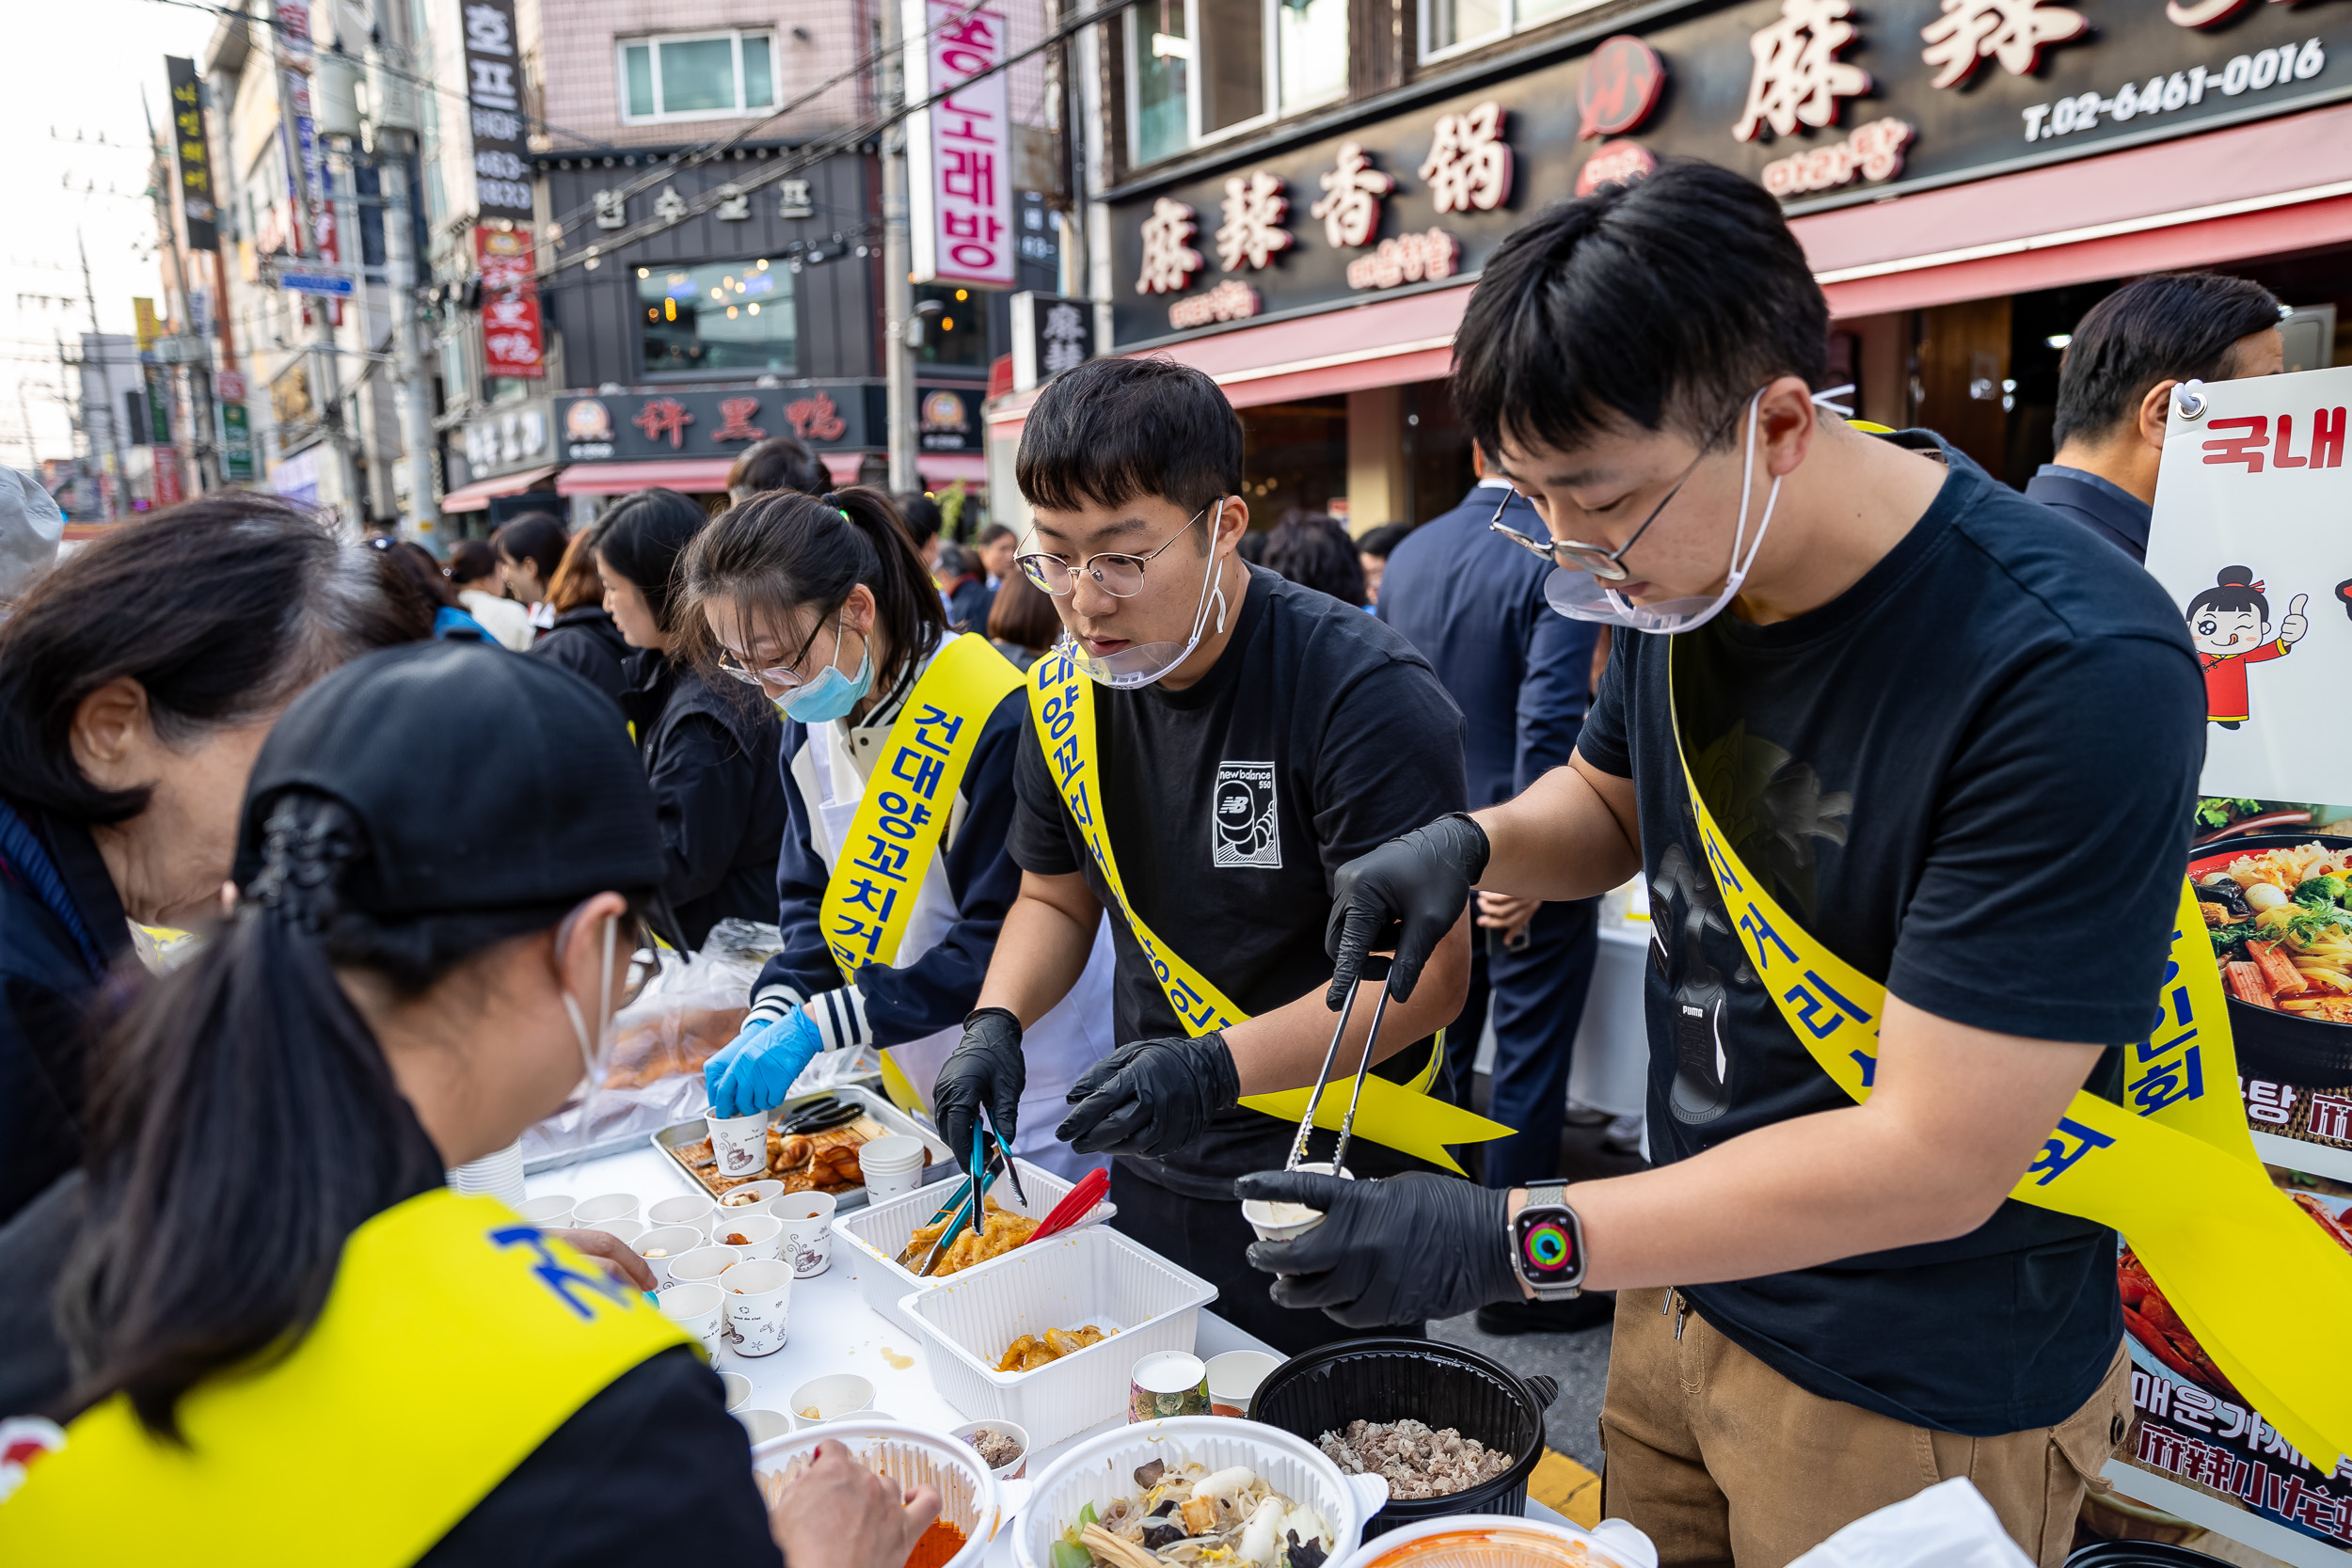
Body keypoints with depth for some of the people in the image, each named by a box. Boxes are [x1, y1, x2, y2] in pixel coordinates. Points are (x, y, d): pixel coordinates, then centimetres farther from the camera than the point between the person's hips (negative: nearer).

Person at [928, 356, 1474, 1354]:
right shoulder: (1065, 697, -2)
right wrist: (997, 1021, -6)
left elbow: (1428, 971, -23)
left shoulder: (1365, 695, -23)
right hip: (1148, 1170, 6)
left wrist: (1218, 1067, -31)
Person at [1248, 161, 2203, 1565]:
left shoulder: (2074, 673, -29)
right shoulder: (1678, 576, -6)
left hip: (1921, 1401, -6)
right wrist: (1478, 843, -10)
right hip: (1681, 1295, 6)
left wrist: (1511, 1239, -27)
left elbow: (1936, 1158, -28)